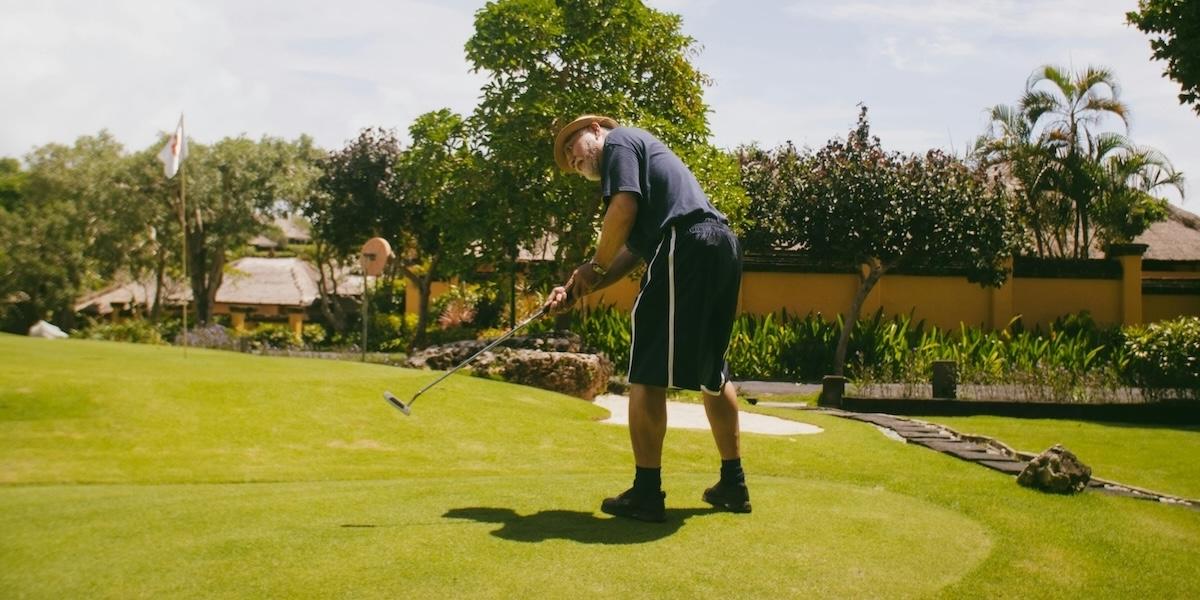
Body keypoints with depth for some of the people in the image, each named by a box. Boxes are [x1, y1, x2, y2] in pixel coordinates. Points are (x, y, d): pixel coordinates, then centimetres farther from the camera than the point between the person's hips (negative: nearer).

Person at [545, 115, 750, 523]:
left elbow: (623, 207, -11)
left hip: (686, 247, -10)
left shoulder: (619, 141, 8)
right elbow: (631, 253, 23)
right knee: (713, 371, 19)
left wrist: (594, 268, 0)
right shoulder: (644, 154, 33)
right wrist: (578, 291, 14)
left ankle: (646, 493, -4)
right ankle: (733, 483, 27)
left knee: (648, 373, -6)